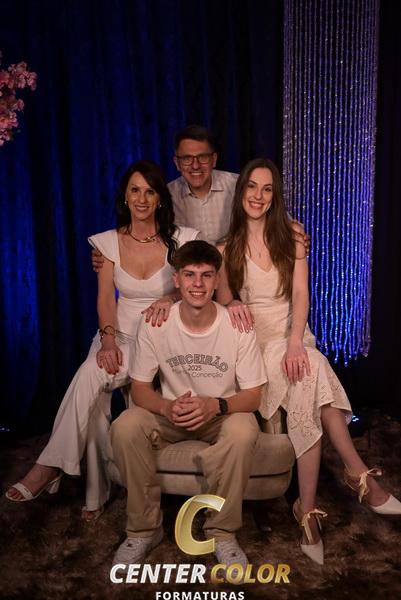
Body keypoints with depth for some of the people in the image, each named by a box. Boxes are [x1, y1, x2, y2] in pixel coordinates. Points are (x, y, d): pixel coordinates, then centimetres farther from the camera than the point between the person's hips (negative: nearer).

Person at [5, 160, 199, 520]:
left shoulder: (179, 239, -2)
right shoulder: (109, 241, 4)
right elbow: (105, 298, -1)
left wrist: (171, 298, -26)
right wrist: (108, 339, -17)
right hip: (120, 335, 3)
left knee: (90, 375, -28)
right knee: (91, 378, -27)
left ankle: (51, 465, -15)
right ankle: (95, 492, -13)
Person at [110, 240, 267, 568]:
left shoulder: (238, 326, -16)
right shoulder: (154, 324, -13)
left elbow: (253, 396, -10)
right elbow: (140, 388, -6)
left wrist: (216, 405, -32)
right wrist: (168, 407, -29)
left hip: (222, 414, -1)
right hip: (170, 413, 2)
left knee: (243, 431, -35)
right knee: (125, 428, -27)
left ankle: (222, 532, -12)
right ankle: (144, 528, -6)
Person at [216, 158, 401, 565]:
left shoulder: (291, 235, 5)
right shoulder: (227, 248, 5)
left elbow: (300, 293, -6)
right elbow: (222, 303, 7)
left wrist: (295, 342, -22)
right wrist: (232, 306, -19)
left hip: (294, 336, 1)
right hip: (255, 340, -1)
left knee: (307, 377, -33)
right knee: (311, 372, -32)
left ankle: (308, 507, -28)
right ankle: (357, 473, -24)